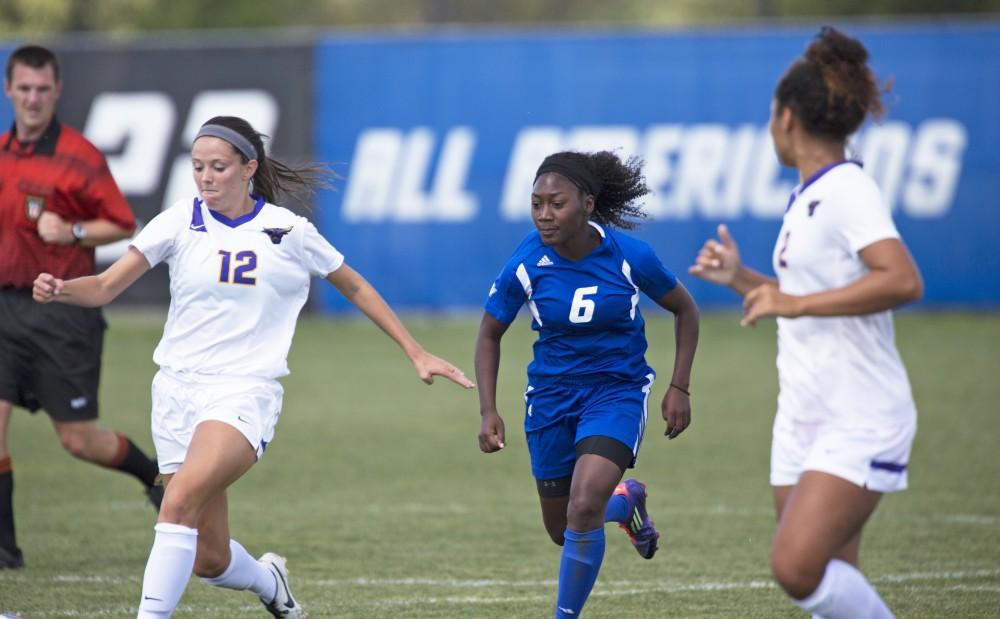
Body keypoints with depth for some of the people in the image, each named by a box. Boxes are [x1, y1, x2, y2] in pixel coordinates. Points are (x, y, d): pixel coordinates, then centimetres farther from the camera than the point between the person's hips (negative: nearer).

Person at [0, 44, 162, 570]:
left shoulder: (79, 156, -9)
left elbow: (123, 225, -7)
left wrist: (72, 232, -21)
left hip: (63, 313, -5)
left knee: (78, 439, 0)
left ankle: (154, 473, 30)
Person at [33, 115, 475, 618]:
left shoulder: (288, 232, 0)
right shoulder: (179, 222, 0)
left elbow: (355, 288, 14)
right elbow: (107, 286, -7)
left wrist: (417, 355, 13)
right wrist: (60, 289, -29)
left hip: (245, 392, -3)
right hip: (178, 388, 3)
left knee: (182, 497, -31)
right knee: (209, 561, 5)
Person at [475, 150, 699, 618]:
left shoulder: (629, 256, -17)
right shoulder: (524, 265, -15)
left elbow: (685, 310, 0)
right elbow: (490, 335, 2)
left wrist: (679, 387, -4)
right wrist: (488, 411, -7)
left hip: (617, 390, -3)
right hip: (551, 395, 3)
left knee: (583, 509, -25)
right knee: (562, 531, 13)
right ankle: (625, 501, 47)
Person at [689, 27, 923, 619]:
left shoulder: (847, 190, -13)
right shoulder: (807, 198, 16)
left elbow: (903, 280, -29)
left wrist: (794, 302, -26)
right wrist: (741, 277, 19)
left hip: (860, 420, -9)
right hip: (806, 418, 9)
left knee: (798, 569, -20)